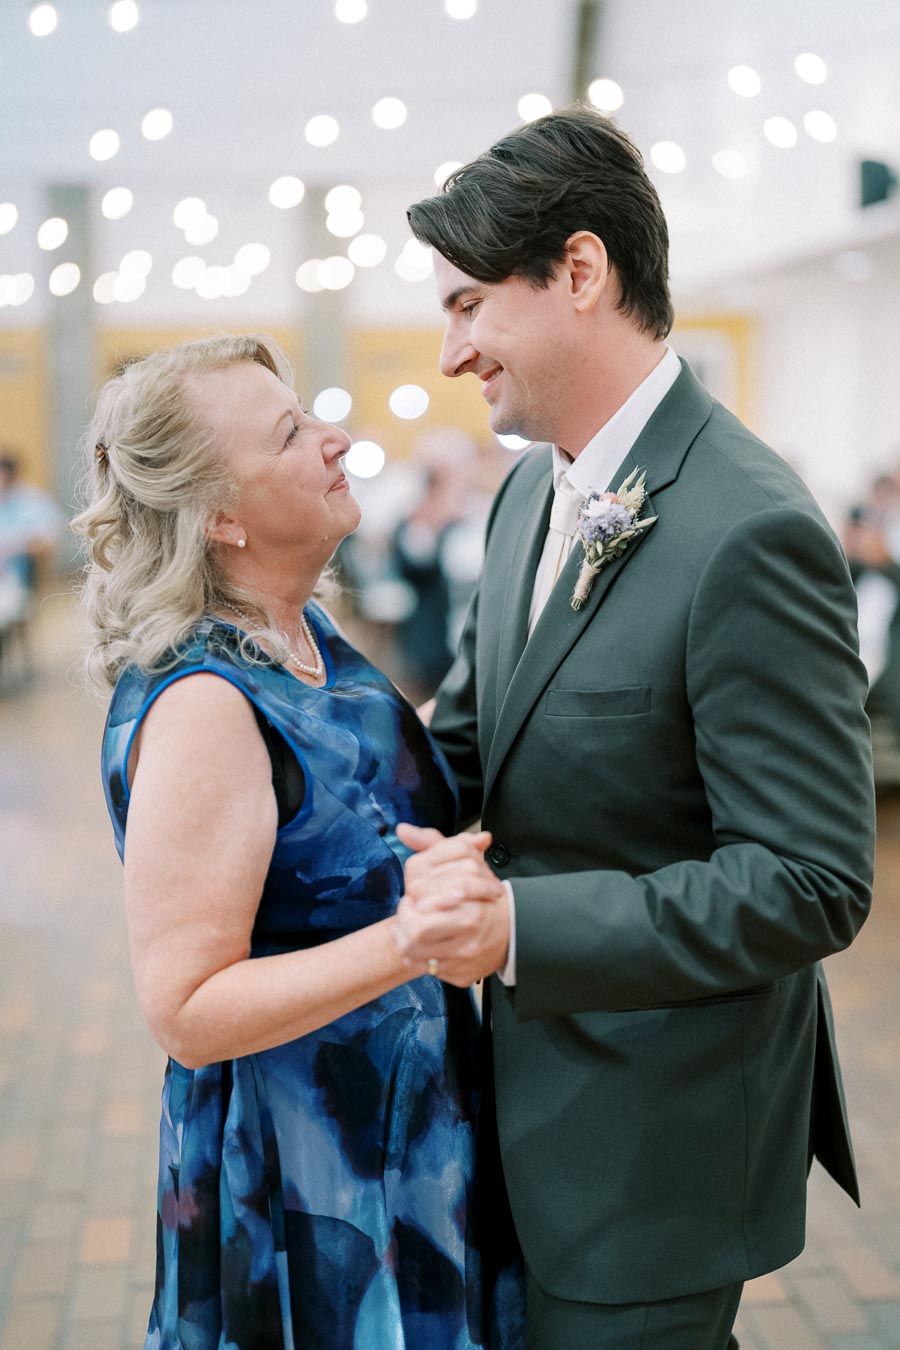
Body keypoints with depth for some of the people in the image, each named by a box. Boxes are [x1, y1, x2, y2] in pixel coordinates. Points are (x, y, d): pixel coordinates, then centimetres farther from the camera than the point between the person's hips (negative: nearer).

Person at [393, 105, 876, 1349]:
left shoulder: (752, 534, -25)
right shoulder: (533, 489, 4)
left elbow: (813, 885, -24)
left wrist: (521, 925, -28)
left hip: (657, 1141, -8)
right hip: (538, 1087, 8)